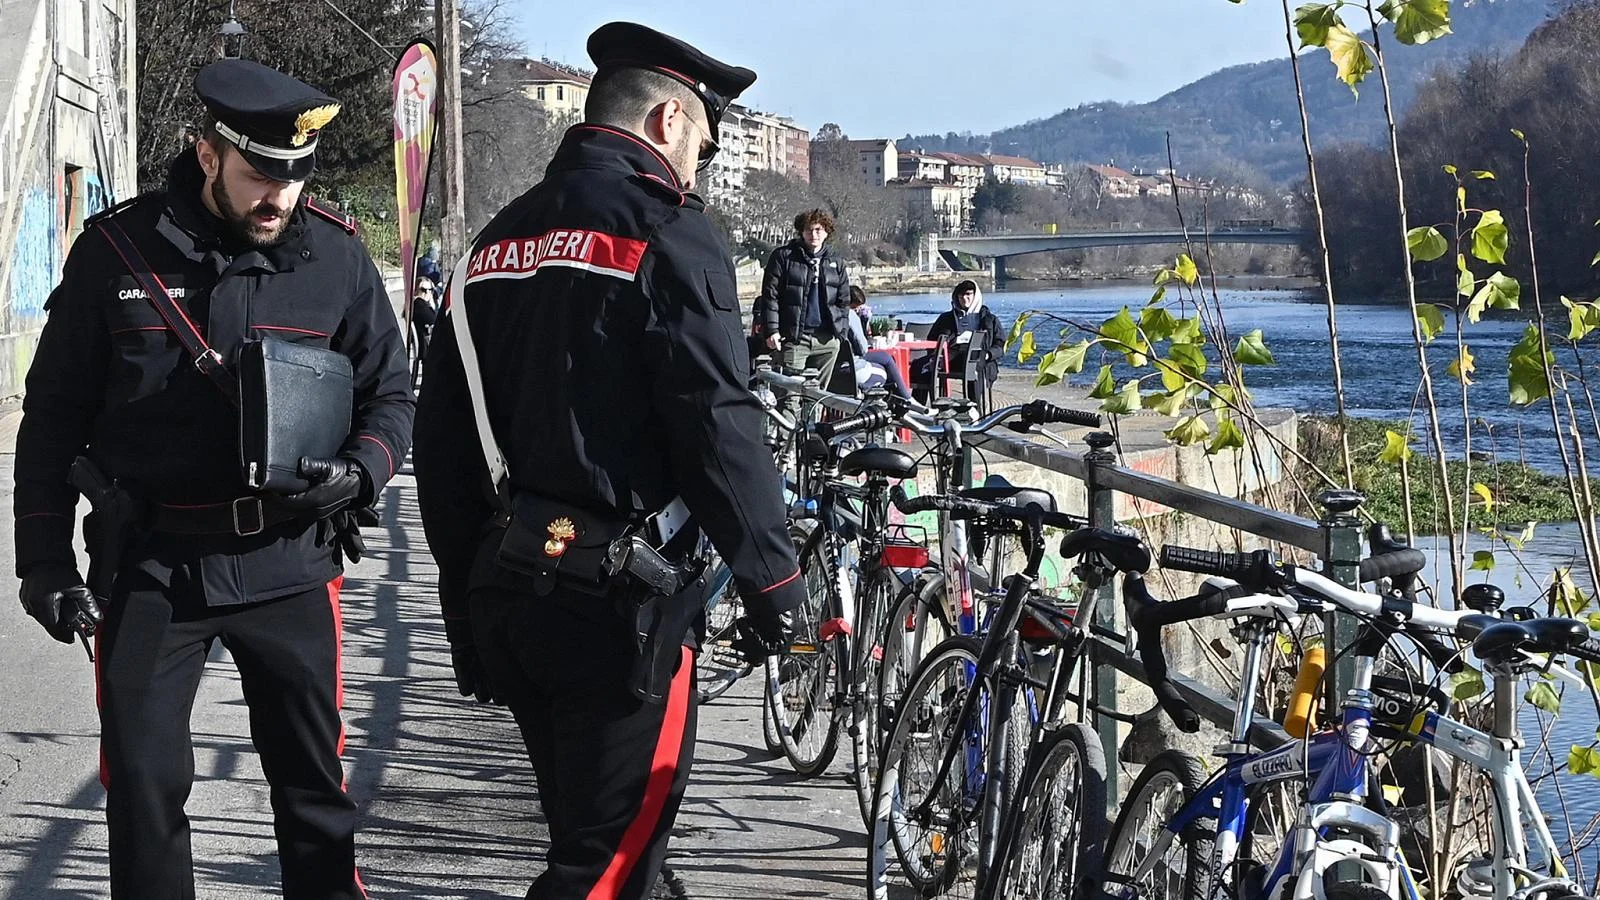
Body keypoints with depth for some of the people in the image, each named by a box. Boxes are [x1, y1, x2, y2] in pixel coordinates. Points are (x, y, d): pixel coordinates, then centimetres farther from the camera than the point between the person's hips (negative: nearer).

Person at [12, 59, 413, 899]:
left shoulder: (336, 255, -2)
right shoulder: (116, 249, -5)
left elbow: (389, 394, 8)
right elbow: (55, 414, 3)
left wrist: (359, 473, -13)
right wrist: (45, 559, 1)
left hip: (289, 562, 1)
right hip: (151, 564, -1)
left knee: (312, 781, 10)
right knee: (143, 783, 4)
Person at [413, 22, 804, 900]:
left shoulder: (494, 243, 14)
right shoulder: (666, 233, -10)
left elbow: (441, 436, 15)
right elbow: (717, 426, -16)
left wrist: (464, 585, 21)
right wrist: (773, 580, -9)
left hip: (503, 590, 8)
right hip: (622, 597, -8)